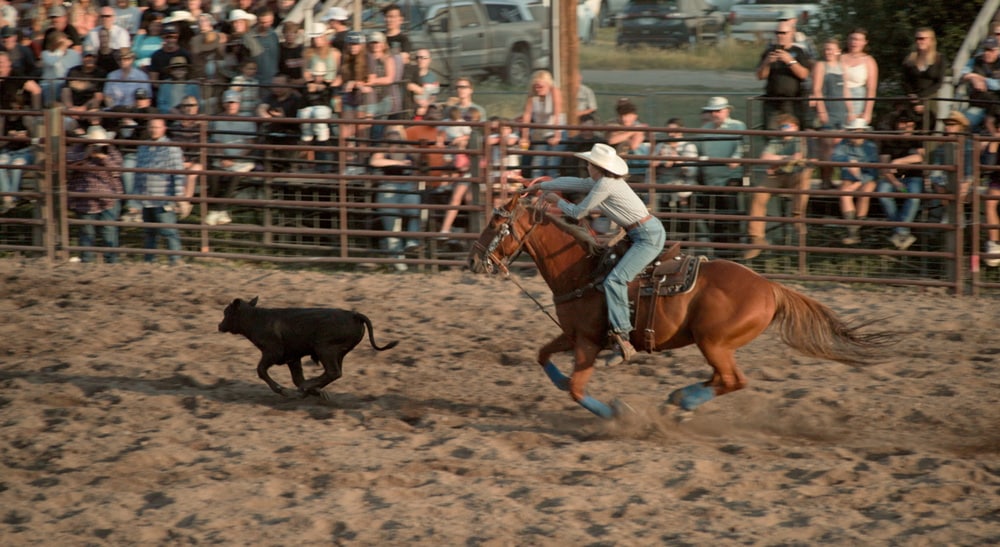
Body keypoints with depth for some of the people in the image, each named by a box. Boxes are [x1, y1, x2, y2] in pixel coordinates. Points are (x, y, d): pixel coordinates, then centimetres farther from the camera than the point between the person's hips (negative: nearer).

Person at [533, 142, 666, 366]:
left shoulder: (605, 185, -16)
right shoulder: (599, 182, 13)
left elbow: (578, 213, -8)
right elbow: (571, 183, 25)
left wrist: (556, 200, 10)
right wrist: (539, 186, 33)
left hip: (649, 236, -11)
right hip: (646, 233, 11)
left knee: (614, 280, -22)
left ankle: (622, 338, -29)